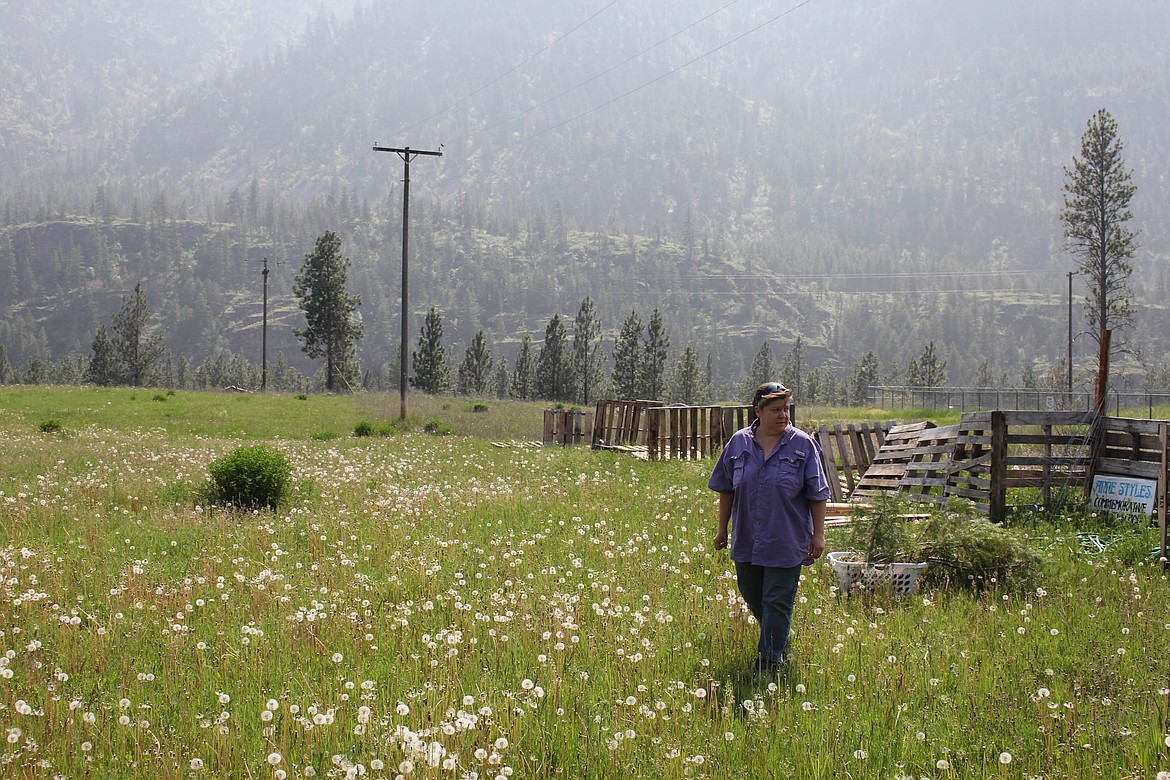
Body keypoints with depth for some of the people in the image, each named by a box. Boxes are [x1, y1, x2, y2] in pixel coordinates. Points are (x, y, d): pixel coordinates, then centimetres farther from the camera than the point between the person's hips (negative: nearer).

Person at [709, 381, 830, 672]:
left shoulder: (803, 445, -5)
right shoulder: (739, 443, 2)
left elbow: (817, 495, -2)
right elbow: (726, 490, 10)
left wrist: (818, 535, -5)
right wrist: (723, 529, 12)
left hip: (786, 542, -4)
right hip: (746, 540, 4)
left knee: (776, 602, -3)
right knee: (753, 598, 16)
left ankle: (768, 664, 6)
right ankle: (780, 641, 41)